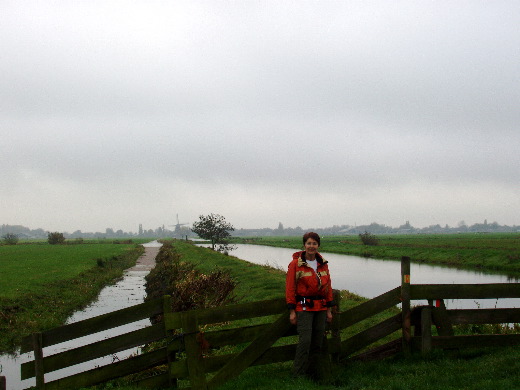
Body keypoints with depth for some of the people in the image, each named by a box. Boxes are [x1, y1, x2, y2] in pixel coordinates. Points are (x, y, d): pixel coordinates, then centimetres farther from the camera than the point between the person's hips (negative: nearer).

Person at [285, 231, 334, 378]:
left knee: (318, 342, 7)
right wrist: (292, 311, -8)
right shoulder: (296, 264, -5)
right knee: (305, 341, -12)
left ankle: (310, 372, 21)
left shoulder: (323, 264, 9)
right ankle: (298, 375, -3)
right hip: (304, 307, -5)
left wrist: (329, 310, 12)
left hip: (321, 308, 5)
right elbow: (290, 288, -5)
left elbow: (328, 287, 14)